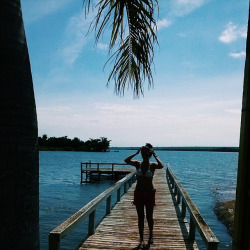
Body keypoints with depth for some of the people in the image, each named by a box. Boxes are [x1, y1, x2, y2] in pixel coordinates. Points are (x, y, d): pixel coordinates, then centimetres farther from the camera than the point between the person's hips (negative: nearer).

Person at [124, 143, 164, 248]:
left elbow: (161, 166, -28)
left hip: (149, 193, -2)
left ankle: (151, 236, 34)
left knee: (149, 217, 9)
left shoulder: (152, 165, -6)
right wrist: (136, 153, -13)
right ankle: (141, 240, 16)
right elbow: (126, 160, -17)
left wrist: (155, 155, -17)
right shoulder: (138, 164, -1)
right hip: (138, 193, 2)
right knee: (140, 217, 7)